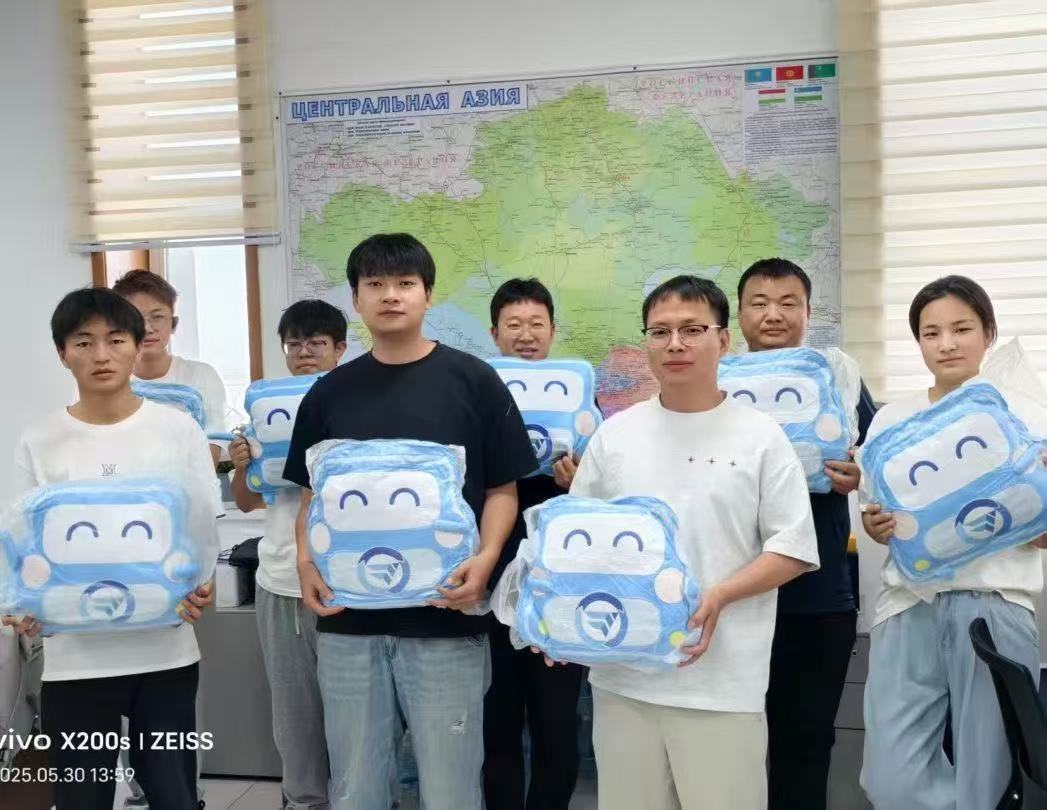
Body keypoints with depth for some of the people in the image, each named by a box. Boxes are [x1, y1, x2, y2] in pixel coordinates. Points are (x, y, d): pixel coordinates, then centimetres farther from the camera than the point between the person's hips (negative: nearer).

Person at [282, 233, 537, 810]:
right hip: (348, 620, 3)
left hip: (444, 619, -2)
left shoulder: (472, 381, -1)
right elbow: (313, 494, 12)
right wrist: (305, 561, -5)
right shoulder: (330, 392, 7)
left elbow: (502, 490, 1)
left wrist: (485, 558, -16)